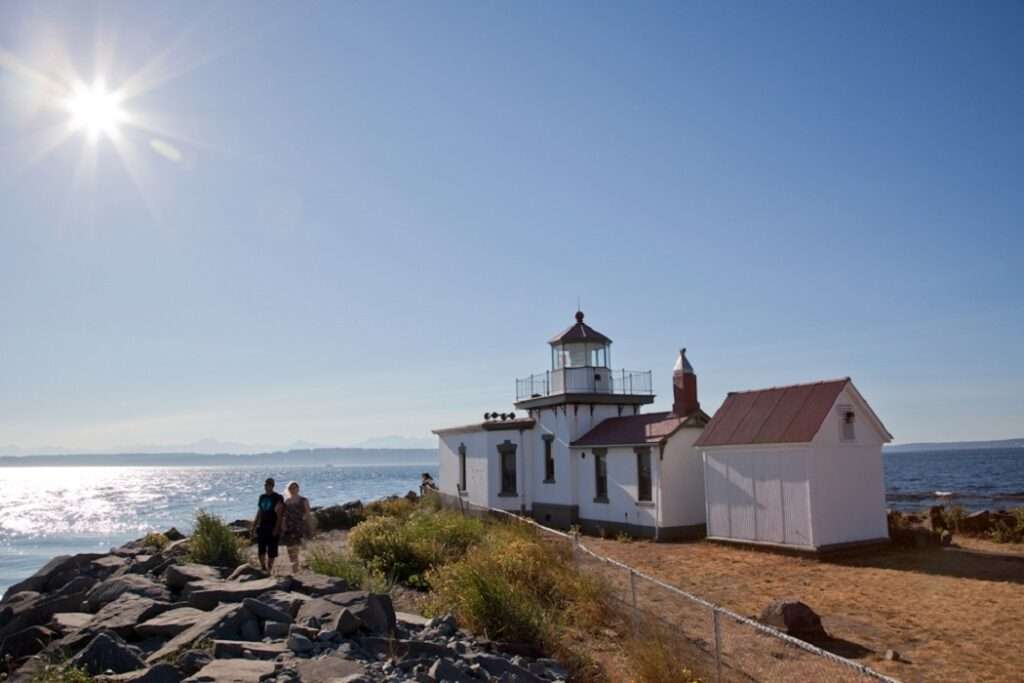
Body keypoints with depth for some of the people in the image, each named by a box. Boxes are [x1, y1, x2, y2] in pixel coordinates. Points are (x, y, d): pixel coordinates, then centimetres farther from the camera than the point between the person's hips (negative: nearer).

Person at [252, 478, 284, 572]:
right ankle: (263, 568, 11)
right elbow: (259, 512, 17)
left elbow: (280, 515, -10)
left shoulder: (278, 498, -6)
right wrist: (254, 526, 12)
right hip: (262, 527, 5)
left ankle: (270, 568, 10)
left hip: (272, 527, -5)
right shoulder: (262, 497, 12)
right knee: (261, 549, 1)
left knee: (271, 550, -1)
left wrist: (277, 528, -17)